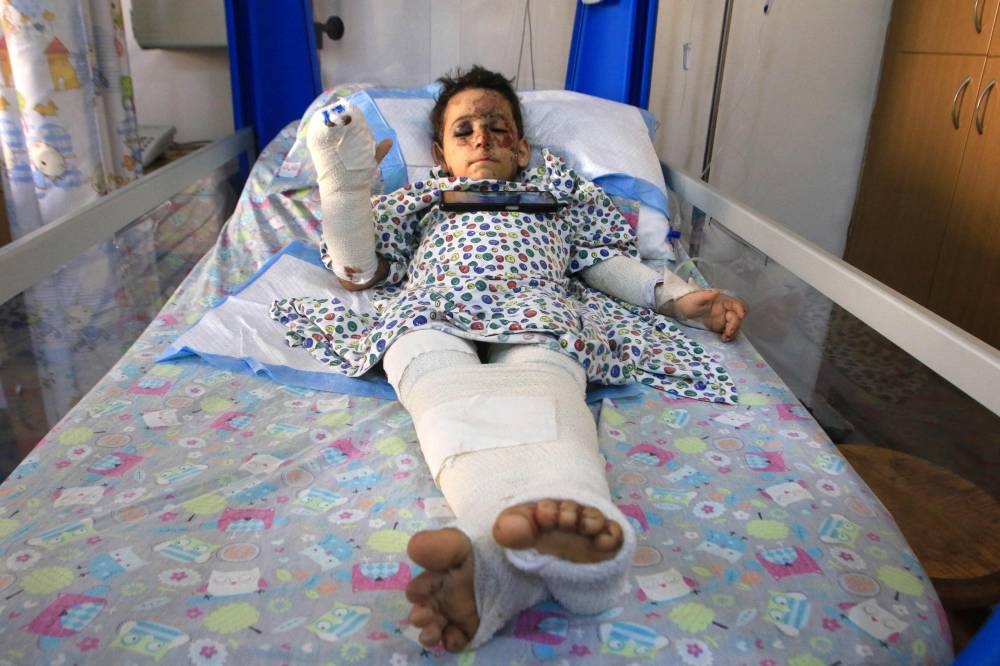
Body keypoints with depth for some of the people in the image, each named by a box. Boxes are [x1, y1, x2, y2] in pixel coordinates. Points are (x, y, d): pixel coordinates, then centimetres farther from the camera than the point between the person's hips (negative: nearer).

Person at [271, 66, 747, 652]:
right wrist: (346, 183, 12)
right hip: (430, 309, 0)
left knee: (542, 382, -39)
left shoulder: (556, 183, 42)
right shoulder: (424, 197, 39)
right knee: (444, 384, -39)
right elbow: (358, 271, 26)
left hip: (537, 306, 0)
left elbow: (604, 261, 29)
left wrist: (677, 296, 13)